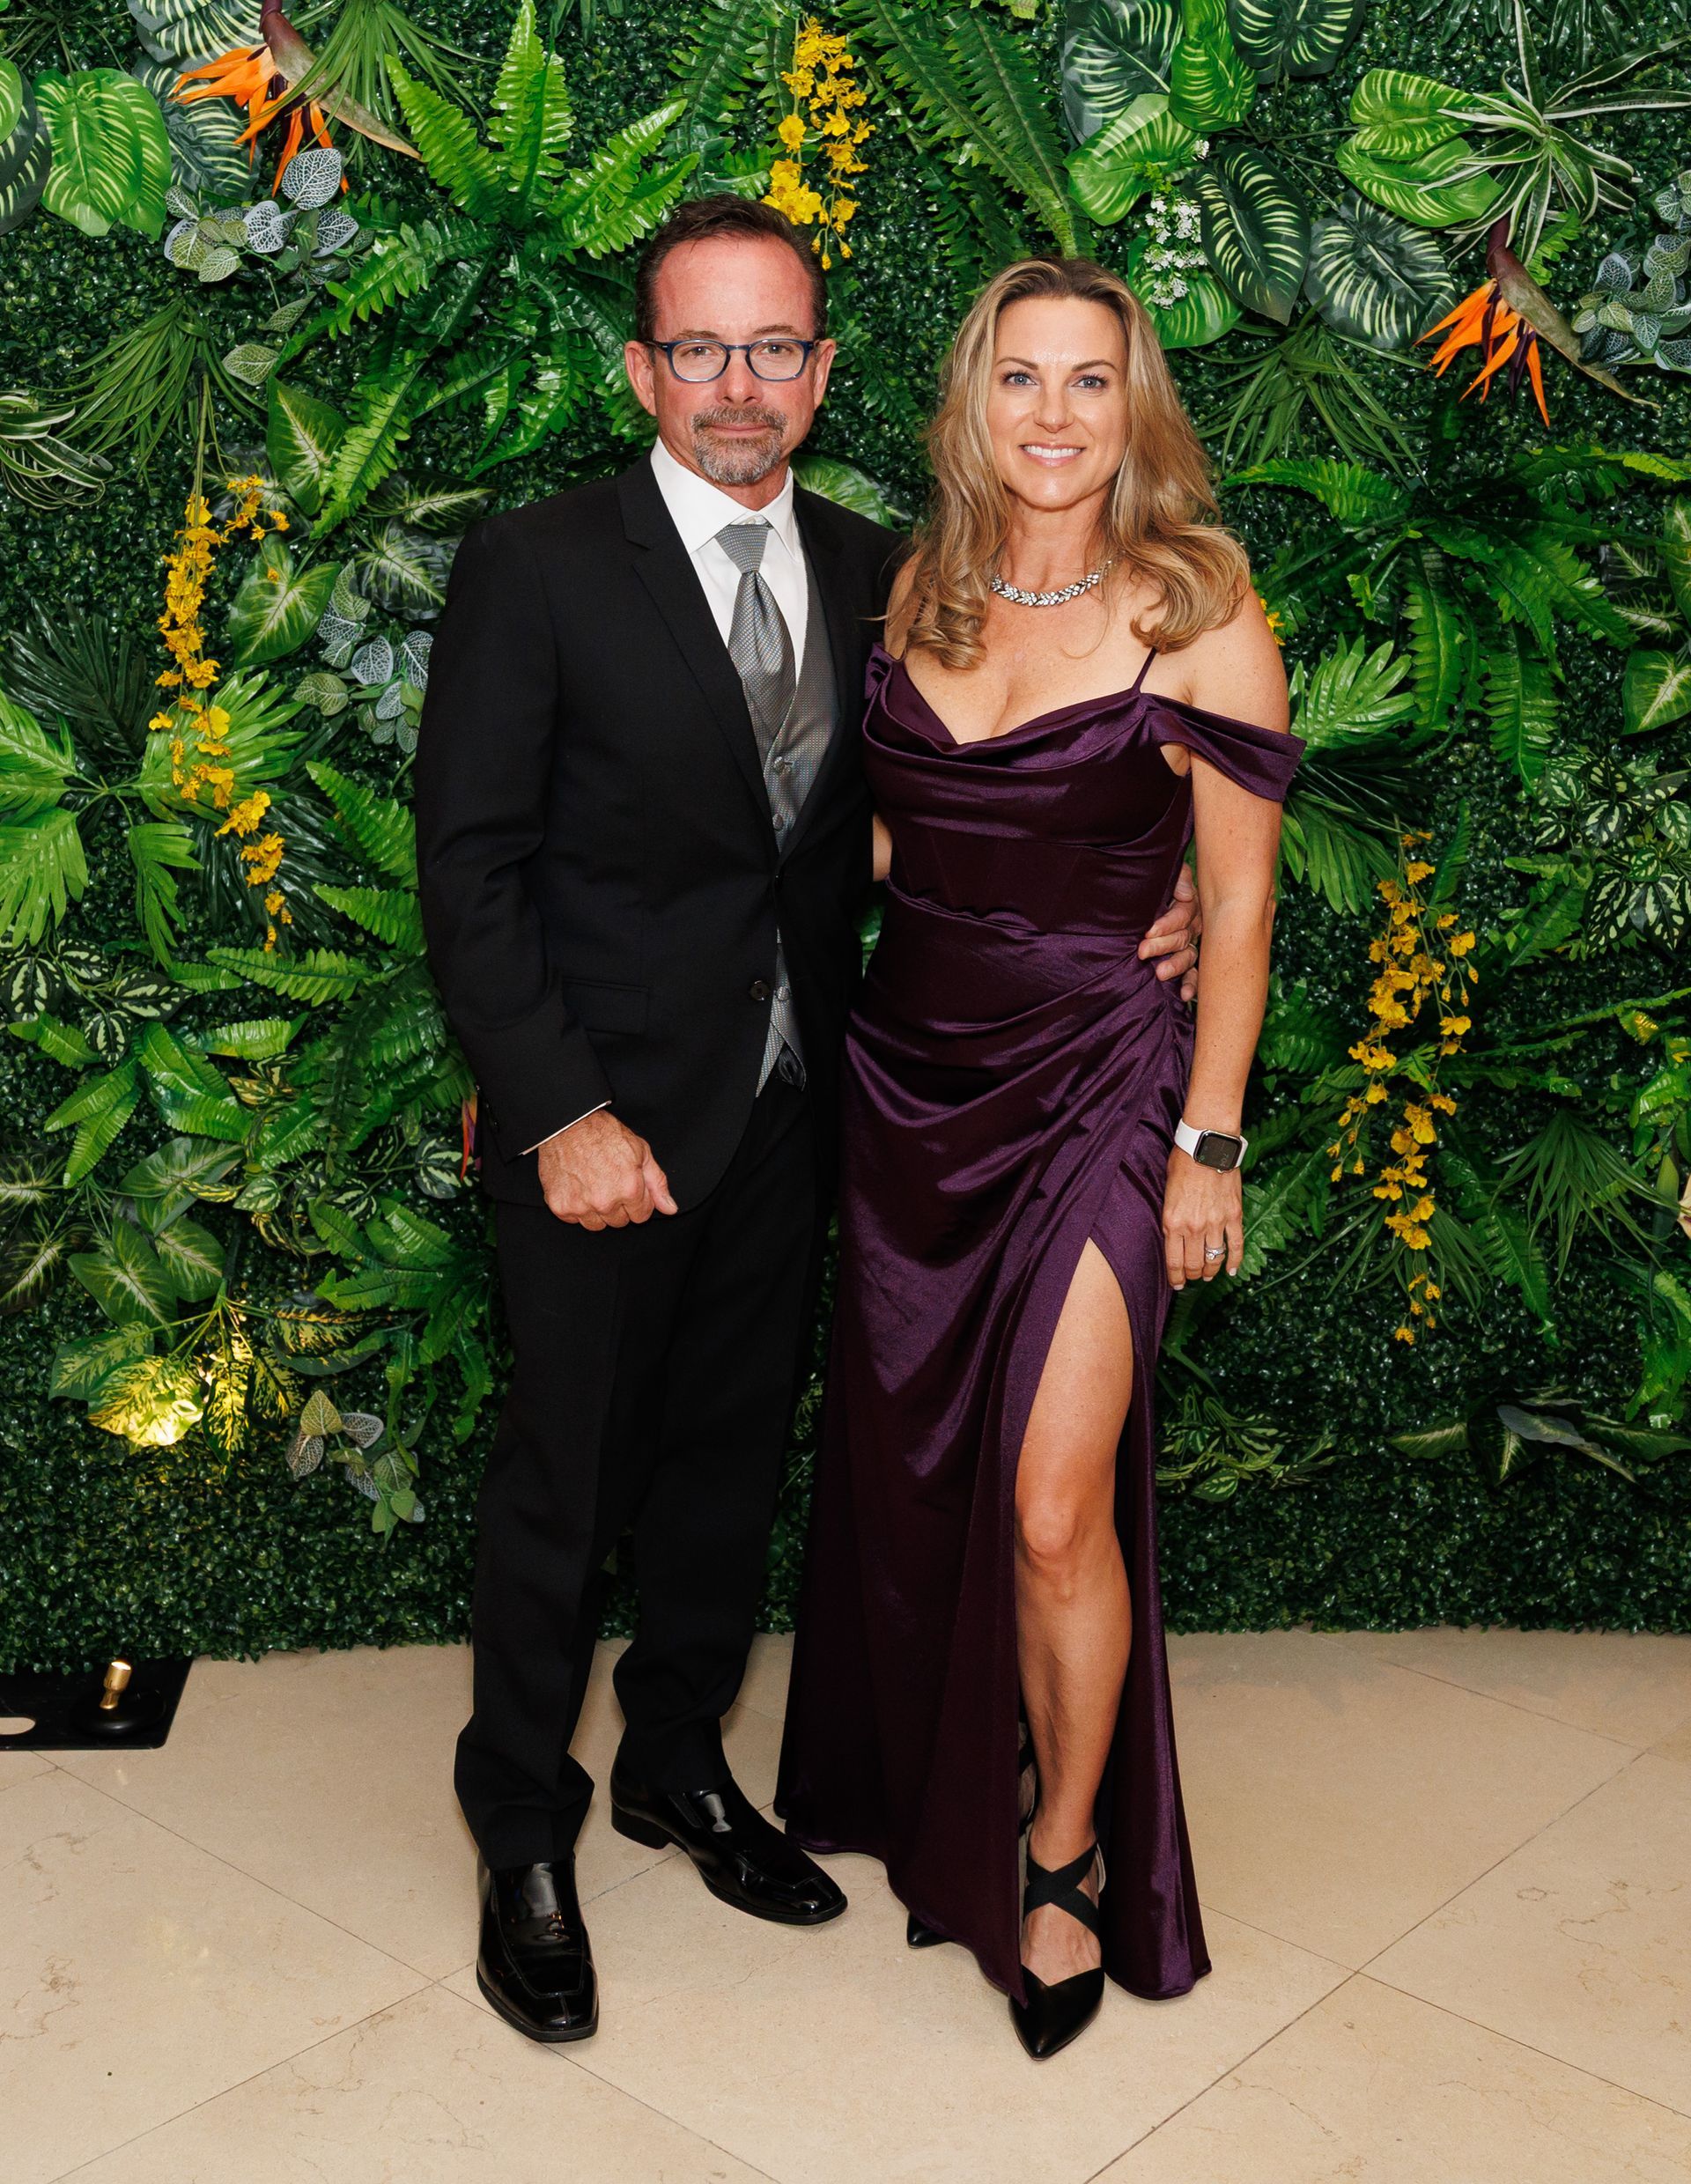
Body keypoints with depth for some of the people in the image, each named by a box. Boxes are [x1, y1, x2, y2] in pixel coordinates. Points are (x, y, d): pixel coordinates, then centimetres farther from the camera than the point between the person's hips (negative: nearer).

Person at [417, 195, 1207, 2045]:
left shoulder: (871, 574, 4)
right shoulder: (535, 568, -10)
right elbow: (470, 867, -12)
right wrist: (563, 1115, -19)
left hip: (785, 1115, 5)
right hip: (605, 1118, -4)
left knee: (731, 1458, 18)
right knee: (562, 1477, 7)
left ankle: (680, 1764, 40)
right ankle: (524, 1834, 28)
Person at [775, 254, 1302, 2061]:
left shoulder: (1200, 618, -9)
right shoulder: (917, 593, 5)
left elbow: (1237, 903, -6)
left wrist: (1207, 1144, -7)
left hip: (1092, 1092, -5)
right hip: (909, 1077, 5)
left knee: (1055, 1512, -7)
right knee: (909, 1480, 14)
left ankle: (1067, 1860, 18)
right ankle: (940, 1799, 38)